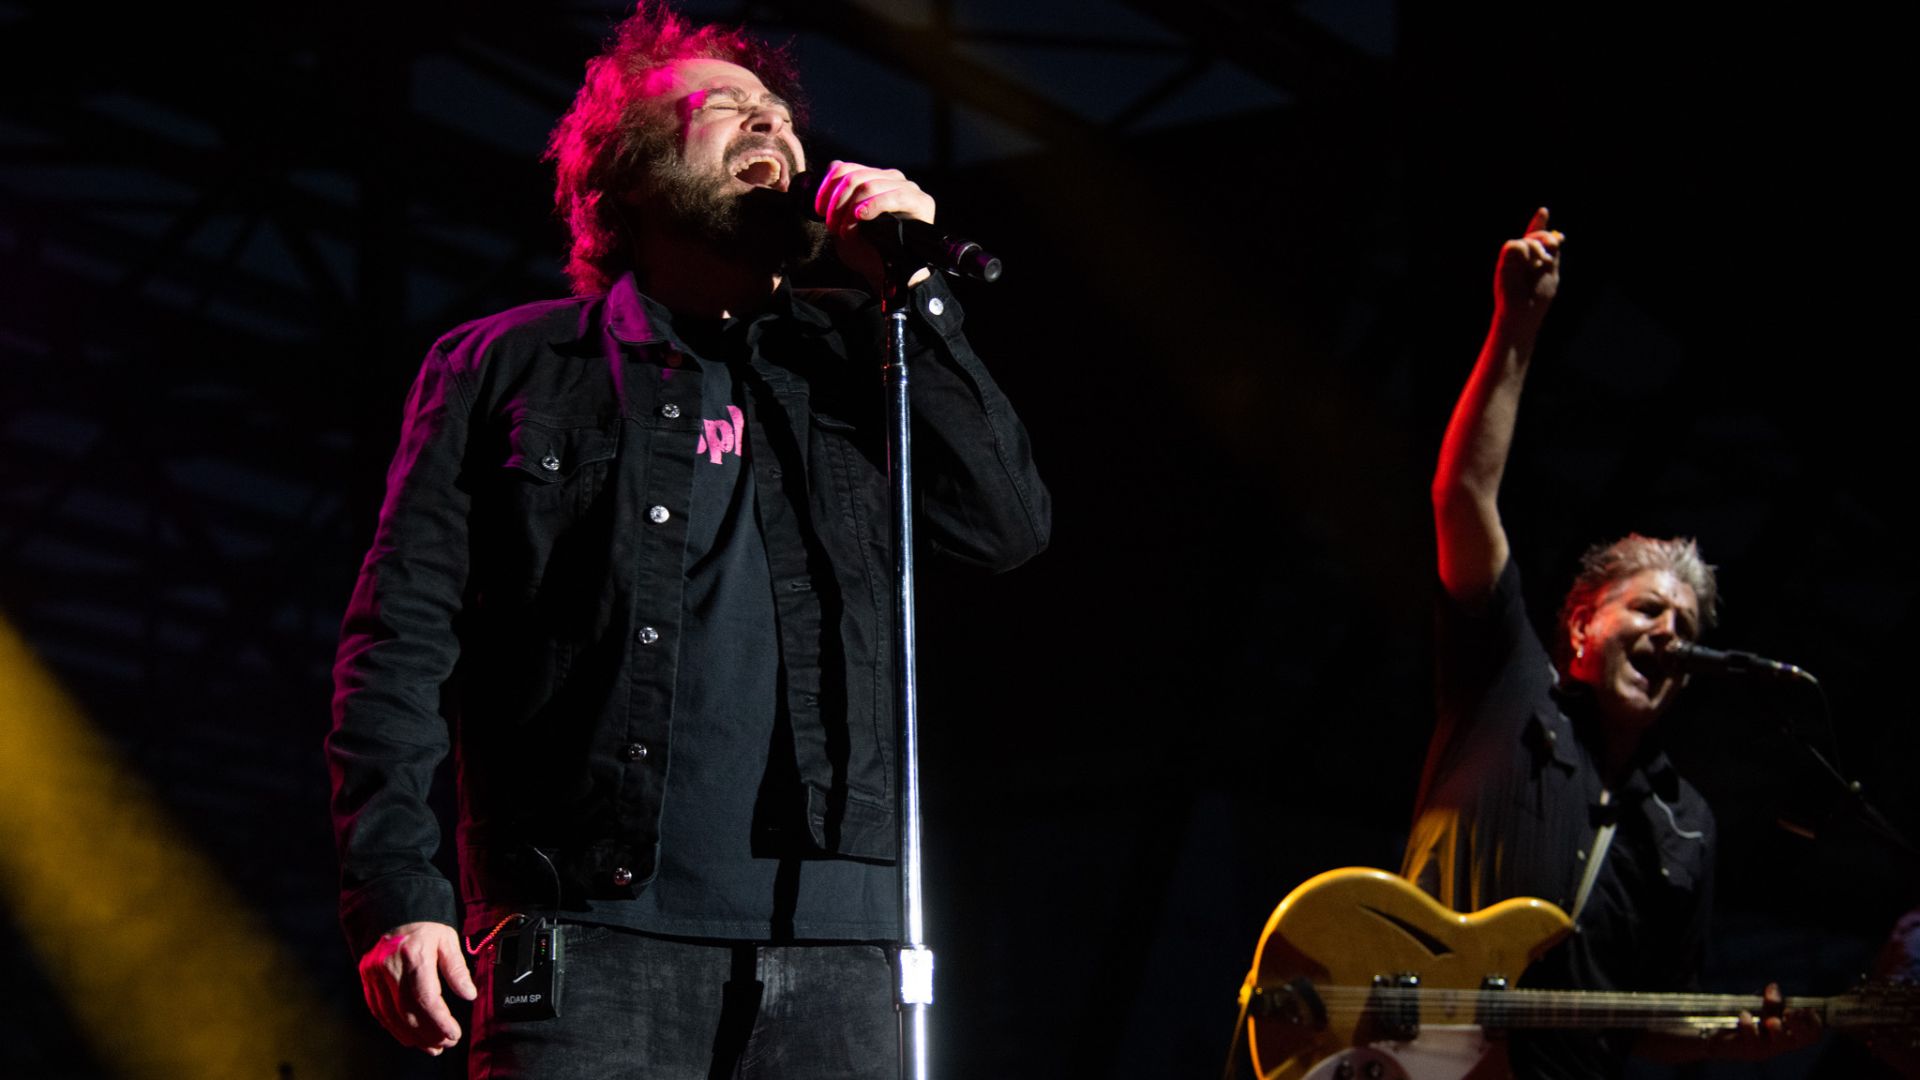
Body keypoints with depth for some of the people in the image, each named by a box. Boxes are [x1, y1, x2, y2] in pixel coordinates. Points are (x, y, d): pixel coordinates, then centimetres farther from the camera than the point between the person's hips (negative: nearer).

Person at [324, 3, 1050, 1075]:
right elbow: (403, 640, 6)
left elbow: (1010, 525, 9)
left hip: (830, 950, 2)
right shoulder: (503, 368, 14)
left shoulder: (842, 364, 21)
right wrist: (397, 894, -6)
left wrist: (912, 289, 5)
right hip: (591, 940, -2)